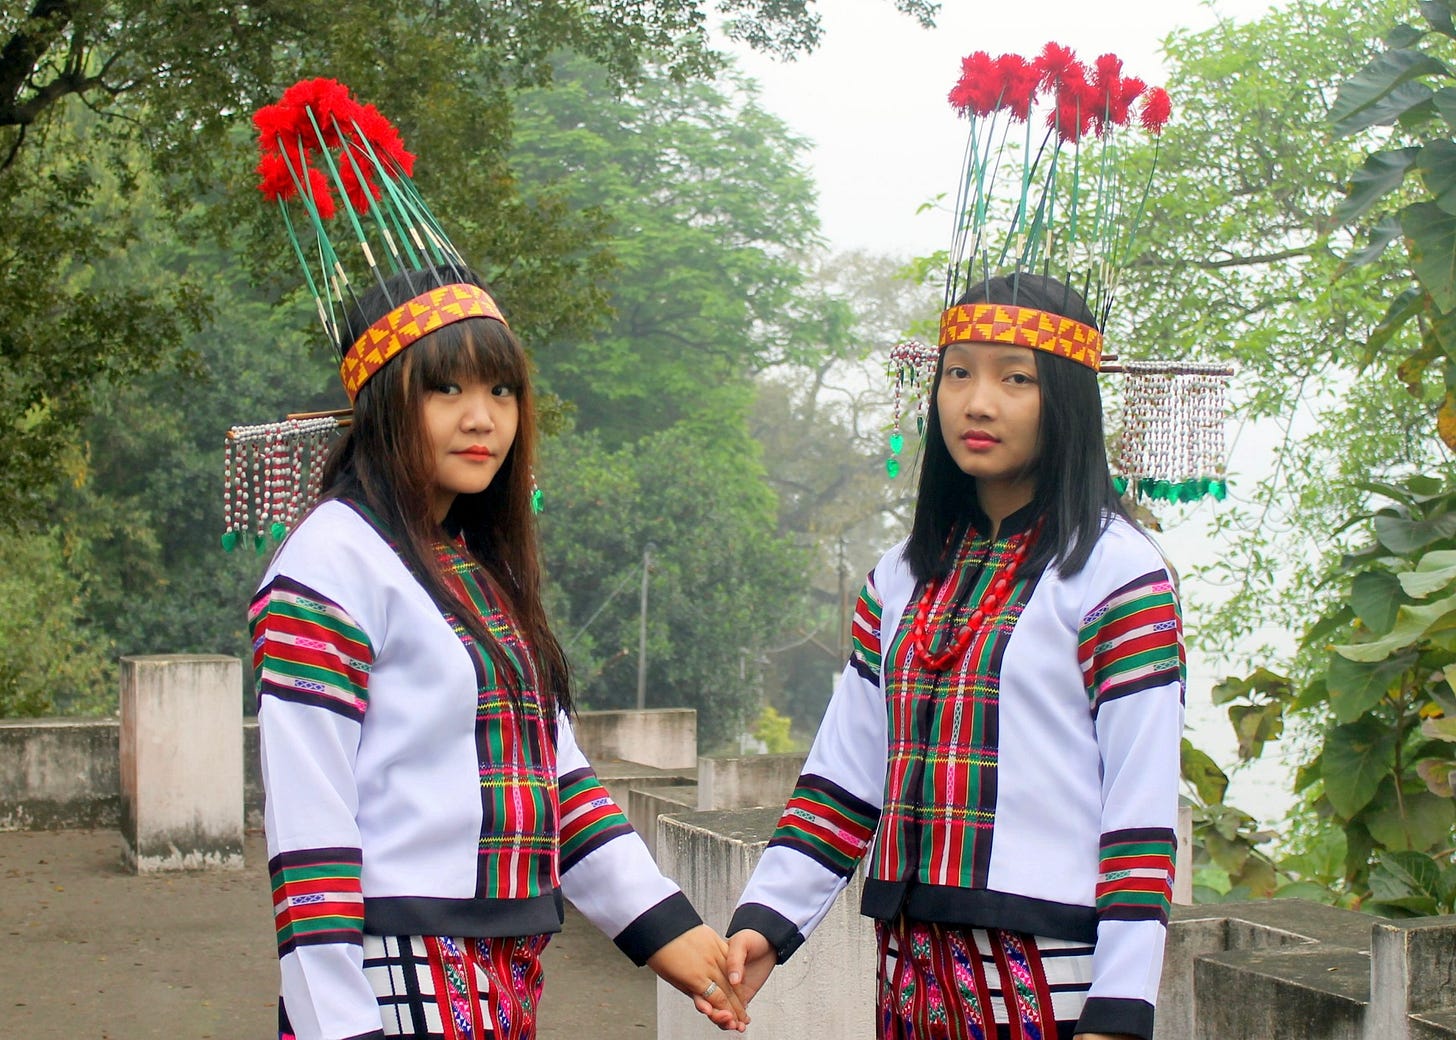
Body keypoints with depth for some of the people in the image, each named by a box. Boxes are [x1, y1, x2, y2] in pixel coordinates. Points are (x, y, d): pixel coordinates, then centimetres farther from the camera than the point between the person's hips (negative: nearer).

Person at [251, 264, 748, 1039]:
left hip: (507, 974, 7)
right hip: (399, 977, -7)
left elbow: (556, 771, 14)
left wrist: (664, 926, 7)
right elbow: (306, 822, -16)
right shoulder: (335, 562, -10)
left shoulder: (486, 574, 15)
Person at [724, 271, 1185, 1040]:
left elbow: (1143, 810, -10)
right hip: (913, 969, 5)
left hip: (1049, 976, -5)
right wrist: (766, 919, -2)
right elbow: (843, 777, 11)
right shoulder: (901, 579, 12)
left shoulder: (1116, 571, -6)